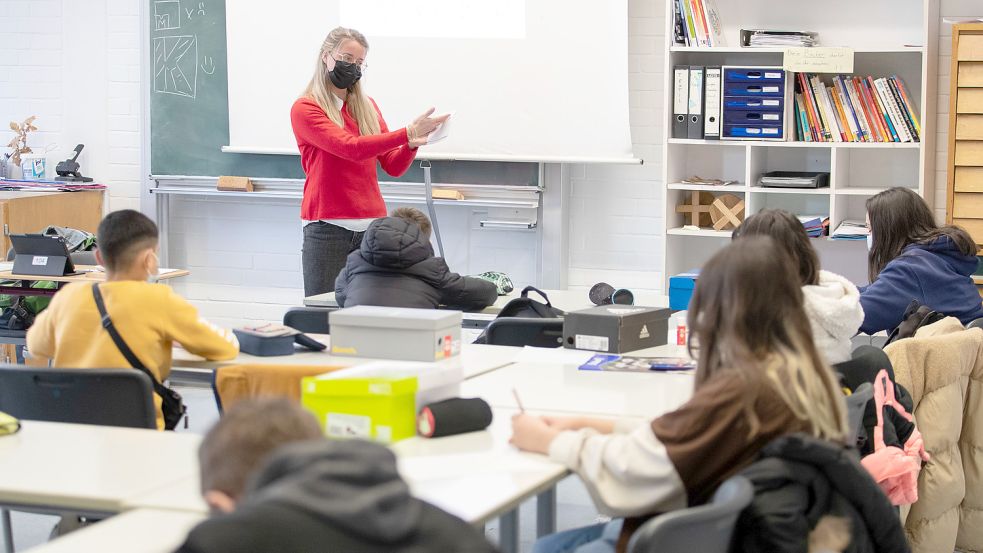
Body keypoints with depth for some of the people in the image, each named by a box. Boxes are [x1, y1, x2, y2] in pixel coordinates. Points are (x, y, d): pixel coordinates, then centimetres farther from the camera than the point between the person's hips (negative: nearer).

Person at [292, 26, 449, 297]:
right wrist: (407, 133, -21)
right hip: (328, 228, -5)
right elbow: (350, 148, -17)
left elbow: (393, 166, 11)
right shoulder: (305, 109, -2)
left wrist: (411, 144, -10)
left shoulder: (367, 107, 15)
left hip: (372, 227, 5)